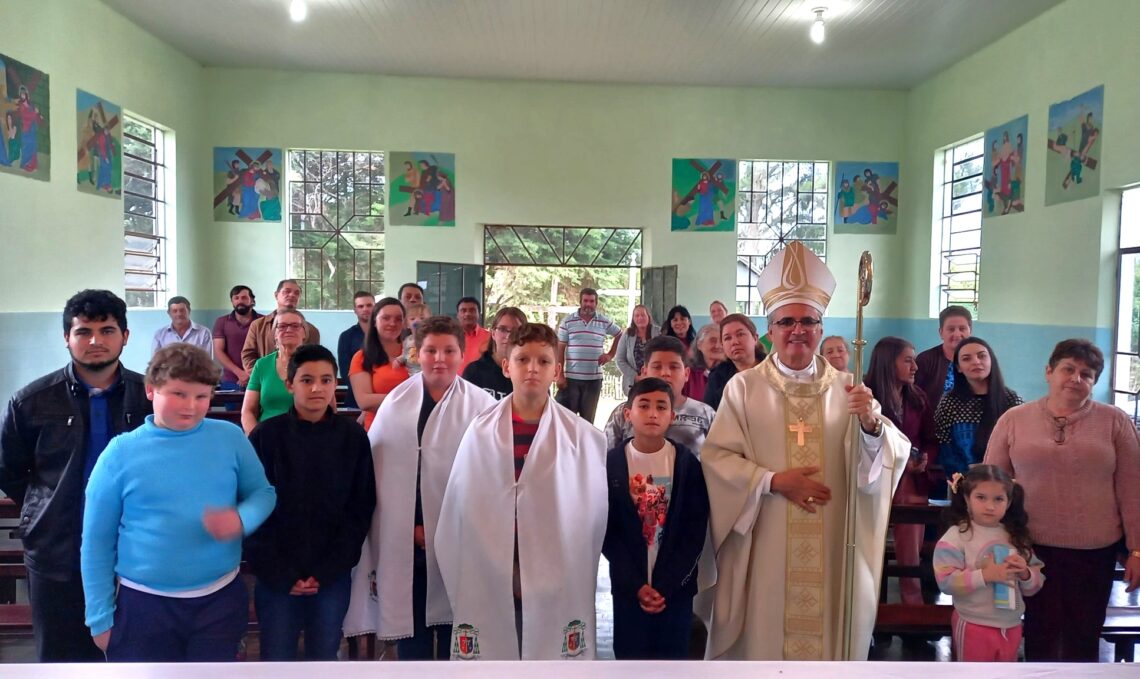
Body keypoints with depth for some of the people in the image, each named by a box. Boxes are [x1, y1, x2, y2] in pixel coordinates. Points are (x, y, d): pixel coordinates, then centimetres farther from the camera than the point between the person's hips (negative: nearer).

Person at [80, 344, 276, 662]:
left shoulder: (230, 437, -4)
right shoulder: (121, 452, -7)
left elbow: (263, 492, 5)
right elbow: (96, 542, -1)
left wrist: (242, 519, -18)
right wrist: (100, 616, 1)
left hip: (221, 598, 1)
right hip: (142, 603, -1)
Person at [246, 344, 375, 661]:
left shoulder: (353, 437, -2)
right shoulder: (265, 436, -5)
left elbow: (360, 510, 1)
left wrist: (327, 571, -6)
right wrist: (281, 574, -8)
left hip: (333, 577, 1)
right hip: (276, 578, -1)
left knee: (325, 656, 12)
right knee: (277, 657, 8)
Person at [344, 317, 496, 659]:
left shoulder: (481, 405, -5)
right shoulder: (395, 402, 2)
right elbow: (375, 470, 0)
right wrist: (408, 527, -4)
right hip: (404, 541, 2)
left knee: (453, 633, 12)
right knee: (410, 625, 14)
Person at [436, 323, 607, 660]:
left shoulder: (583, 437, -5)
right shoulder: (480, 431, -3)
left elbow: (592, 516, 3)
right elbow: (457, 512, 2)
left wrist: (580, 582, 7)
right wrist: (461, 583, 4)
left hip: (557, 589, -1)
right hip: (489, 588, 1)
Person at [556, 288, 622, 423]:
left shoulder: (604, 322, 4)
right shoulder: (568, 321, -1)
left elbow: (620, 335, 21)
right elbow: (560, 349, -1)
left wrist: (610, 354, 9)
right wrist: (560, 375, -7)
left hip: (594, 379, 2)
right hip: (571, 378, -1)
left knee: (588, 418, 9)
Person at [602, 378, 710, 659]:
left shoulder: (687, 462, -3)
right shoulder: (611, 462, -3)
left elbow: (696, 530, -4)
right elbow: (607, 530, -3)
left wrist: (666, 585, -11)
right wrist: (635, 584, -10)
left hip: (676, 586, 0)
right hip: (628, 586, 0)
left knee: (673, 654, 8)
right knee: (629, 655, 8)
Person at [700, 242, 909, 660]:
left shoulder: (846, 389, 5)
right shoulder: (744, 387, -1)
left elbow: (894, 456, -3)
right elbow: (715, 457, -6)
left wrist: (871, 423, -23)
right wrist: (772, 480, -16)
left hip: (830, 549, 2)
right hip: (763, 547, -2)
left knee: (828, 632, 10)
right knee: (763, 635, 6)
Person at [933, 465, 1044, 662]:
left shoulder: (1016, 536, 3)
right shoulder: (957, 536, -14)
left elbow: (1034, 586, 8)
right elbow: (946, 581, -21)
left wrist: (1025, 573, -14)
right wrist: (985, 576, -29)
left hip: (1011, 626, 5)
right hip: (973, 627, -5)